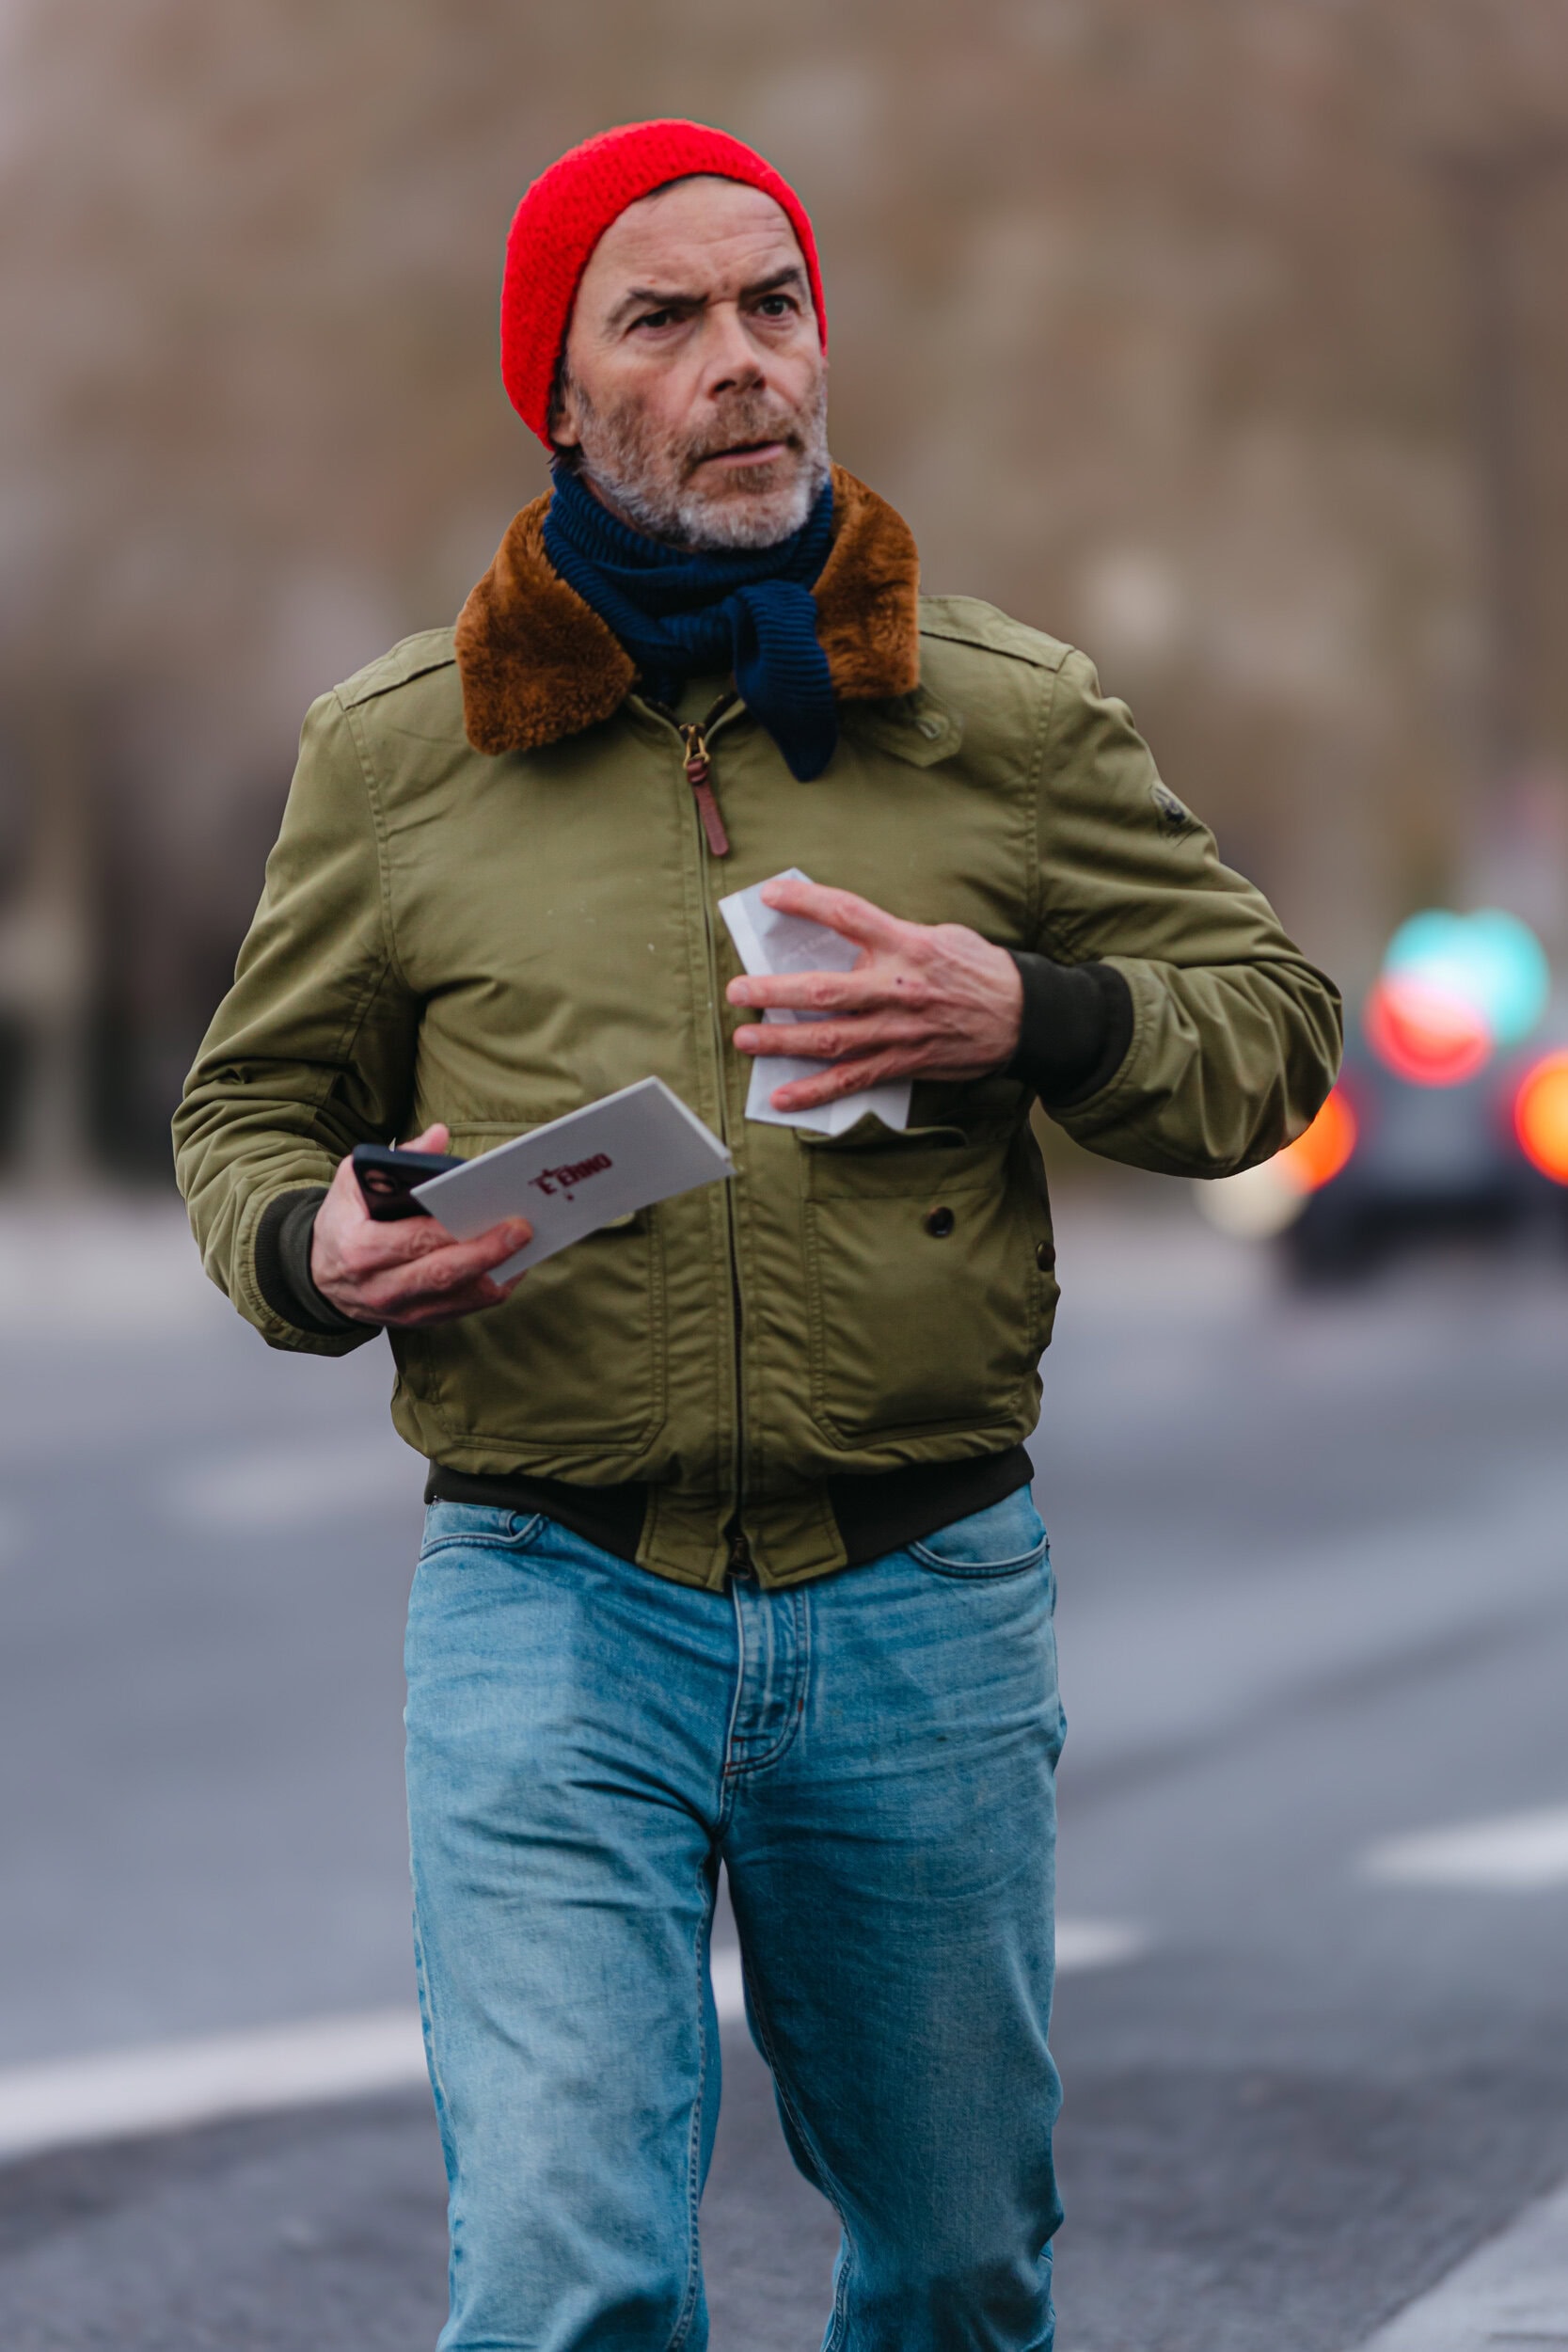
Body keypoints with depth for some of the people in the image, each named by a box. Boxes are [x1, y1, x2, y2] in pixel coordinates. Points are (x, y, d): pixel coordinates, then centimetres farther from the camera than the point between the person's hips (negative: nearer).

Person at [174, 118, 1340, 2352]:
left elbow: (1271, 1020, 9)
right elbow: (249, 1108, 14)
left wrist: (1032, 1020, -11)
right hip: (549, 1600, -1)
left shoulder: (1016, 720, 5)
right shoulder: (395, 746, 5)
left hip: (924, 1605, 2)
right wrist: (318, 1250, -10)